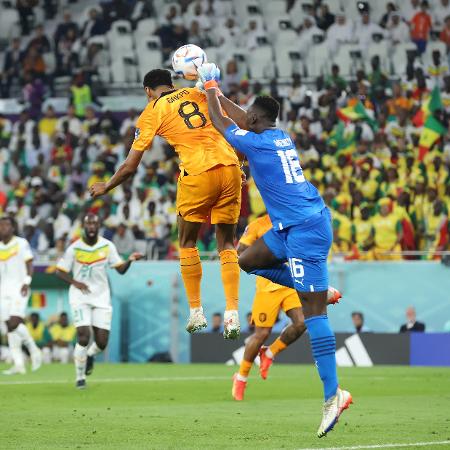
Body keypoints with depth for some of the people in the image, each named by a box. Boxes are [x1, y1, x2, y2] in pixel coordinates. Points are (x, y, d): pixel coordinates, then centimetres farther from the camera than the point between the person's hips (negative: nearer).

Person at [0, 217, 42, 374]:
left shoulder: (21, 243, -2)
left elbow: (29, 264, -5)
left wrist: (27, 282, -16)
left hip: (19, 289, -5)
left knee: (14, 323, -18)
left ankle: (33, 350, 2)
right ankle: (18, 364, 1)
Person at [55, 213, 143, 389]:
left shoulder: (107, 246, -1)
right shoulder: (74, 248, -7)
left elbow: (121, 269, 3)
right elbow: (60, 271, -1)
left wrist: (130, 259, -17)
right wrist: (75, 282, -17)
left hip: (101, 297, 3)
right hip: (80, 297, -2)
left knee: (102, 342, -3)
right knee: (84, 335, -18)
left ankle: (90, 355, 34)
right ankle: (80, 377, -1)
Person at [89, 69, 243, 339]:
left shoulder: (152, 112, 7)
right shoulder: (196, 94, 17)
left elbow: (131, 166, 10)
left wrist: (106, 187, 25)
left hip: (198, 174, -3)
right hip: (230, 167, 3)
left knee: (188, 243, 17)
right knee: (227, 244, 11)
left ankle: (196, 312, 16)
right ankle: (232, 314, -1)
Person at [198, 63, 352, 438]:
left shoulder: (255, 142, -11)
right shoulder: (280, 136, 13)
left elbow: (220, 121, 6)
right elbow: (238, 116, 31)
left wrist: (211, 88, 21)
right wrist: (213, 91, 38)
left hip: (304, 230, -9)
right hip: (296, 227, 9)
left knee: (313, 309, -12)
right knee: (248, 260, 21)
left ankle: (333, 394, -15)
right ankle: (322, 291, 18)